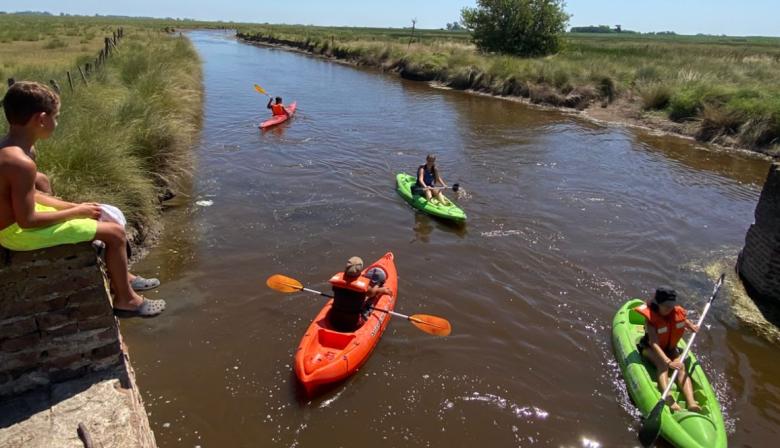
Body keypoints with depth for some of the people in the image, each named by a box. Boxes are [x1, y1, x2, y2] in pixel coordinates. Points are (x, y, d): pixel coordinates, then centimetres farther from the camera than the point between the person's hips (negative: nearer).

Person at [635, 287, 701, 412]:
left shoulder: (678, 313, -12)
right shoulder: (650, 318, -27)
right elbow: (654, 343, -35)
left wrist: (693, 327, -15)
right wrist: (668, 361, -48)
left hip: (669, 347, 4)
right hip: (650, 348, -4)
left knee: (681, 366, -24)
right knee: (663, 365, -33)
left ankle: (691, 402, -40)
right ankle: (668, 399, -52)